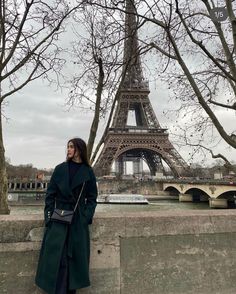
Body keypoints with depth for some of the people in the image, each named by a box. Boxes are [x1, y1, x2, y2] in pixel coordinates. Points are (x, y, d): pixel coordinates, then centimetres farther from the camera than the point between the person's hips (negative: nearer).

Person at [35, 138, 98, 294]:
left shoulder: (88, 172, 1)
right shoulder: (60, 169, 2)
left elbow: (92, 197, 4)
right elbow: (50, 194, 3)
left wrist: (87, 215, -6)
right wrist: (49, 215, -5)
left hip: (79, 220, 0)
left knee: (76, 255, 9)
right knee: (57, 256, 2)